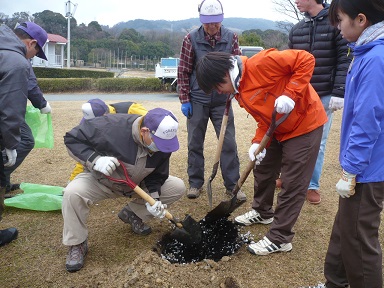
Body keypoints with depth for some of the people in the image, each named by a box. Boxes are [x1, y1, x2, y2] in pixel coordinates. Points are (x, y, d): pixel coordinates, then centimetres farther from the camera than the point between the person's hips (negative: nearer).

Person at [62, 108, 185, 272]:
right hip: (100, 180, -4)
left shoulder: (163, 144, -20)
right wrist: (95, 160, -38)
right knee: (73, 193, -35)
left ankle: (134, 213, 10)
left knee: (178, 188, -7)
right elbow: (72, 139, -25)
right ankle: (77, 244, -9)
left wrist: (152, 198, -22)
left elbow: (156, 175, -6)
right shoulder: (111, 127, -36)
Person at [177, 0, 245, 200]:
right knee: (195, 143, 7)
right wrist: (184, 100, -4)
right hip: (197, 100, 0)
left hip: (222, 101, 1)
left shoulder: (231, 38, -1)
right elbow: (183, 71, -2)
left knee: (229, 143, 2)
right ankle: (195, 183, 22)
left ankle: (232, 185, 14)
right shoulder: (191, 39, -5)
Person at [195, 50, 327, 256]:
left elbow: (306, 60, -23)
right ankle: (262, 212, 43)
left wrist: (290, 94, -30)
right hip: (278, 130, 9)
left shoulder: (260, 64, -25)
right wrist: (258, 142, -14)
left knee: (292, 184, -3)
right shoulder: (239, 92, 1)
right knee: (262, 168, 19)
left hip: (305, 124, -9)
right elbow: (263, 119, 3)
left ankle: (279, 238, 8)